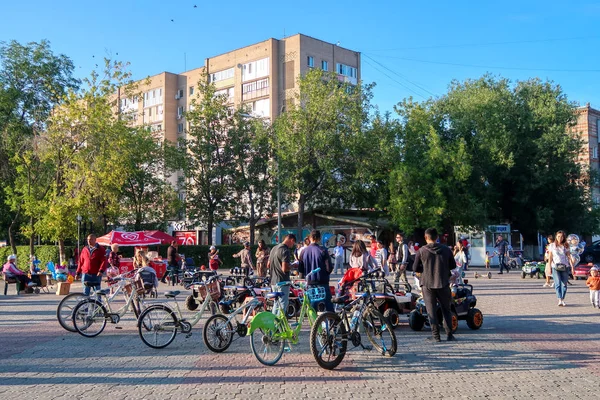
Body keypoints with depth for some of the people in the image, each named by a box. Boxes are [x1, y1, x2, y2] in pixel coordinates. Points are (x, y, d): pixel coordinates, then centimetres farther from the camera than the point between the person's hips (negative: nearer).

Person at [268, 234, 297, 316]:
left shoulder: (274, 248, 12)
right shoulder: (285, 250, -17)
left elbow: (268, 265, 18)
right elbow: (285, 268, -24)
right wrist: (292, 266, -7)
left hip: (273, 281, 9)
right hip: (282, 281, -9)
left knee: (277, 303, 19)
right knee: (283, 304, -1)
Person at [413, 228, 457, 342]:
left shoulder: (421, 251, -6)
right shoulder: (446, 249, 0)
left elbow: (416, 268, -5)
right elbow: (453, 266, 7)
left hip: (427, 283, -2)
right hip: (443, 283, 2)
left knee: (431, 310, 4)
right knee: (446, 309, 13)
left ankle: (435, 335, 3)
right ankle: (449, 334, 12)